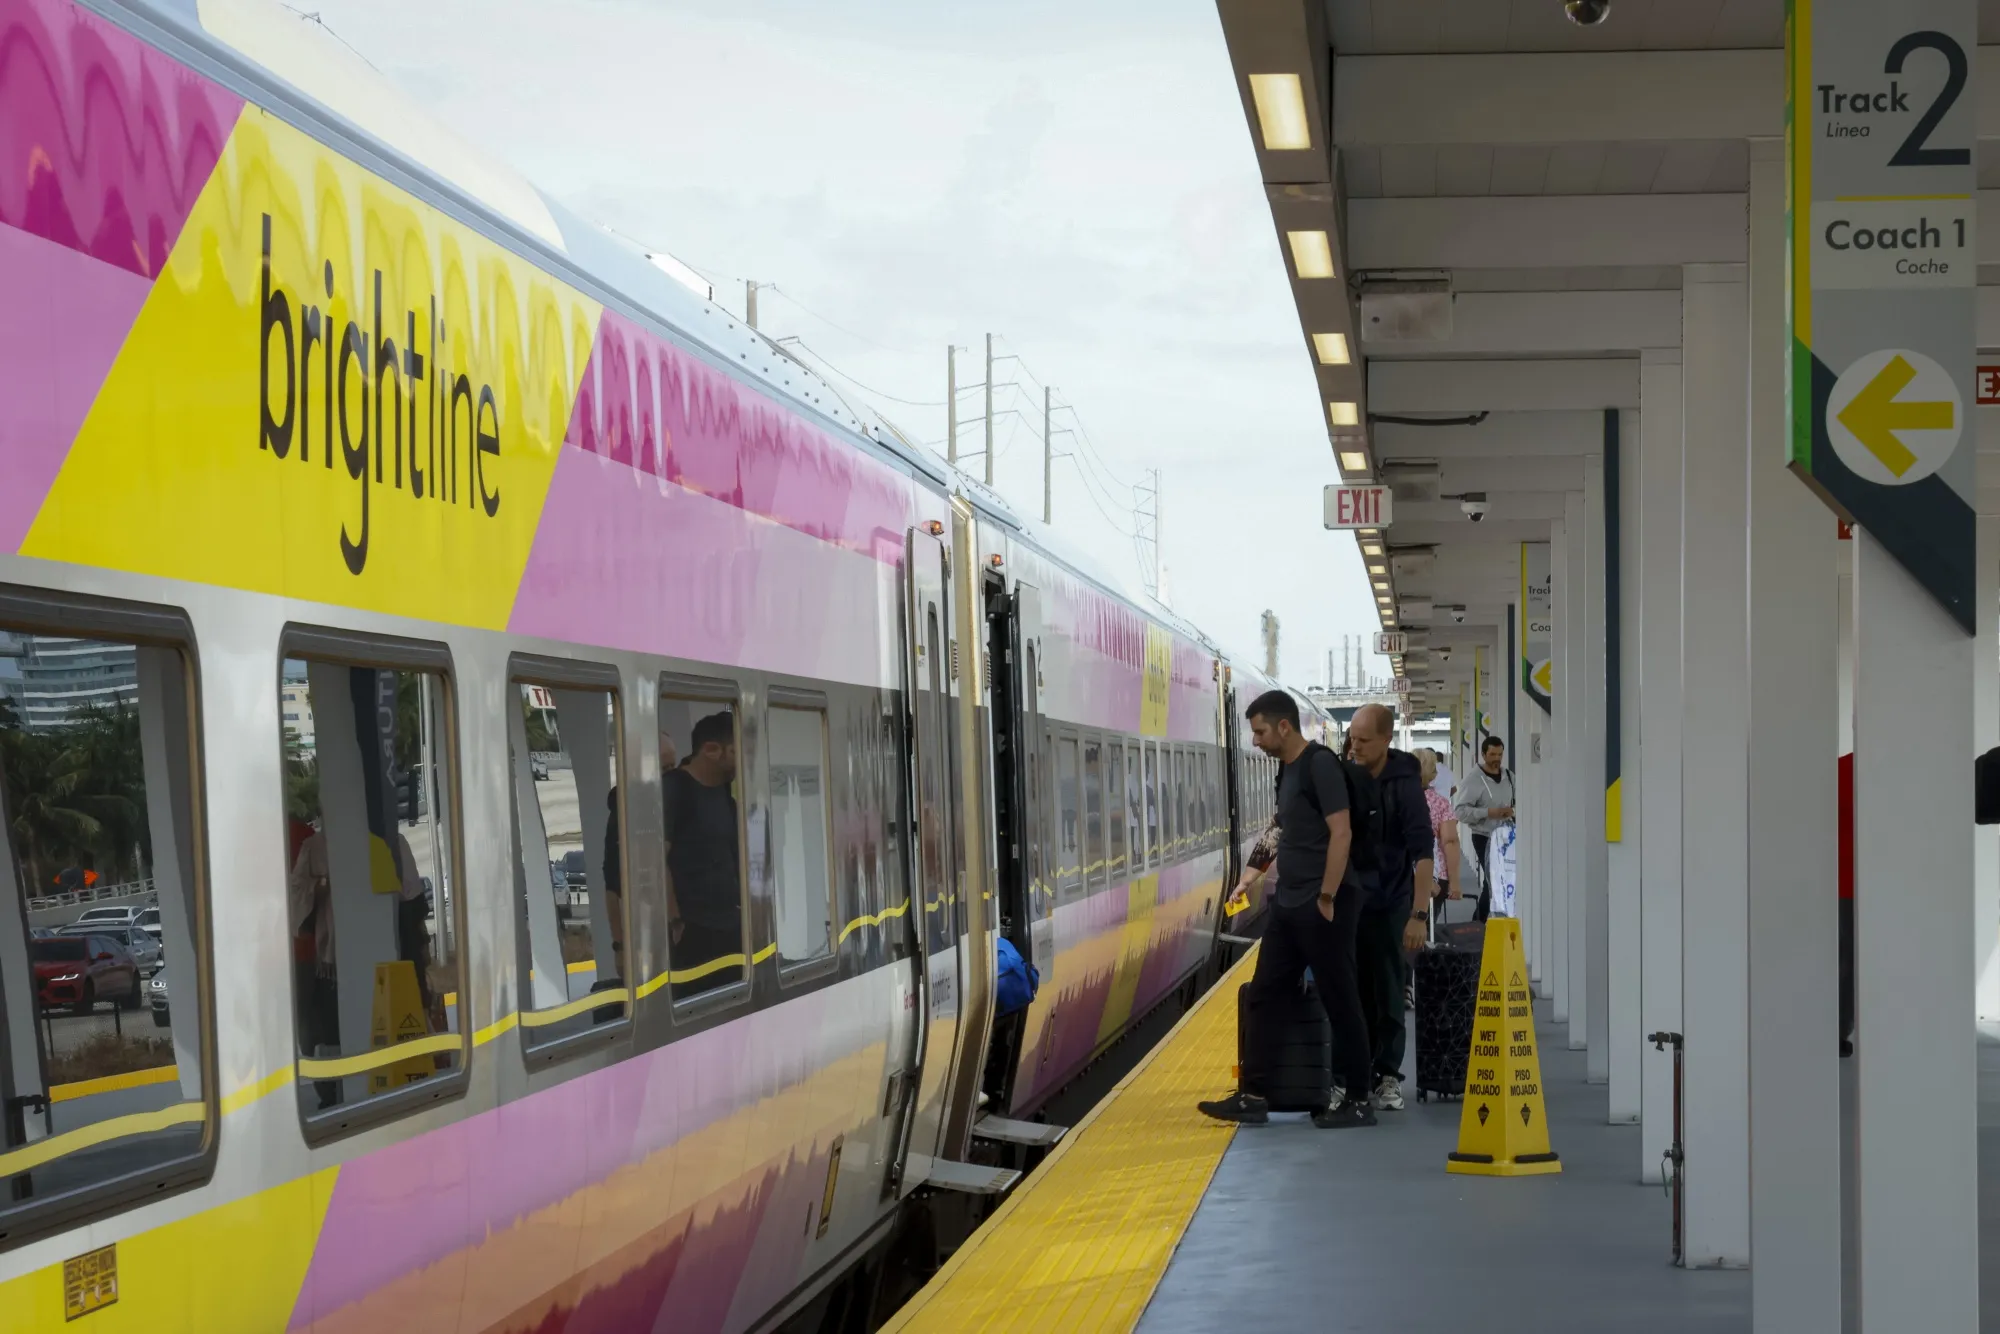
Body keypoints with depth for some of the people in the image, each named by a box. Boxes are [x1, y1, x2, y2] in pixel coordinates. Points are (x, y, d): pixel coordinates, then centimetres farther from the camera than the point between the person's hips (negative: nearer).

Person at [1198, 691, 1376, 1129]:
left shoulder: (1320, 764, -14)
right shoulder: (1287, 769, 14)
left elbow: (1341, 834, -19)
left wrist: (1326, 898, -20)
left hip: (1322, 905, -10)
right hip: (1287, 904, 10)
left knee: (1340, 1002, -1)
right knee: (1262, 997, 8)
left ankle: (1357, 1100, 7)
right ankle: (1252, 1096, 11)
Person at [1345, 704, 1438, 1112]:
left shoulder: (1403, 785, -12)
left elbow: (1423, 852, -15)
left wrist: (1419, 914, -21)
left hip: (1388, 905, -4)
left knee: (1389, 997, 2)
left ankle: (1388, 1077, 10)